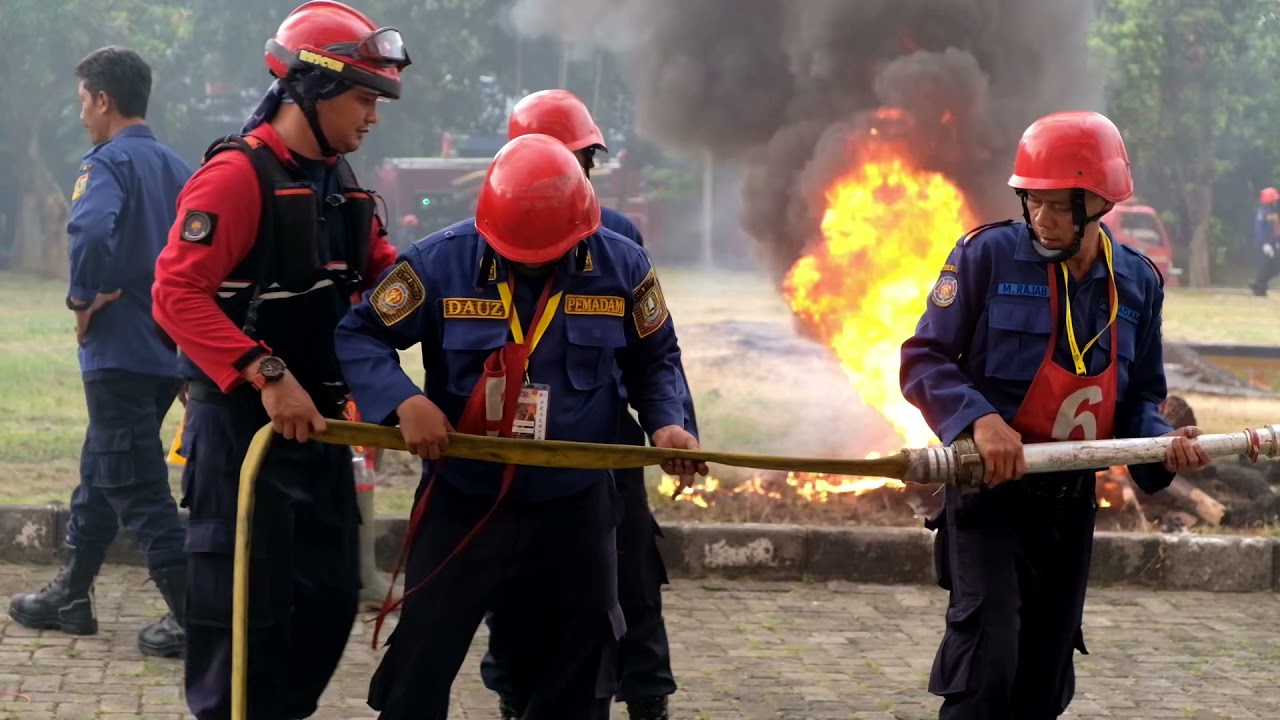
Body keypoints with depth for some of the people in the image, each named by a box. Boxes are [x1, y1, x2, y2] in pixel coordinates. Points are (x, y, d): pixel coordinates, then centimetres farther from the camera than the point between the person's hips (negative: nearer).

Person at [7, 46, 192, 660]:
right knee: (99, 472, 20)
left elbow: (91, 230, -33)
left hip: (119, 352, -9)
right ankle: (71, 596, 29)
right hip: (169, 352, 9)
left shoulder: (107, 164, -13)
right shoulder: (177, 168, 12)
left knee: (137, 488, -5)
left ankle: (194, 616, -7)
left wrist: (83, 297, -19)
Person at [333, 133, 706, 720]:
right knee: (421, 665, 1)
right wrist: (404, 401, -23)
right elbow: (360, 335, -6)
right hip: (462, 505, -2)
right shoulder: (441, 261, -12)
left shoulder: (622, 267, -4)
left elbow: (655, 360, 10)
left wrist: (666, 421, -10)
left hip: (575, 510, 2)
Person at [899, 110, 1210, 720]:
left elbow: (1139, 397, 13)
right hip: (989, 492, -5)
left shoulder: (1137, 283, 4)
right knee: (986, 660, -20)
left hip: (1070, 506, 5)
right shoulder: (989, 254, -10)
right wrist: (978, 418, -27)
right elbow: (923, 361, -10)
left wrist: (1163, 444, -8)